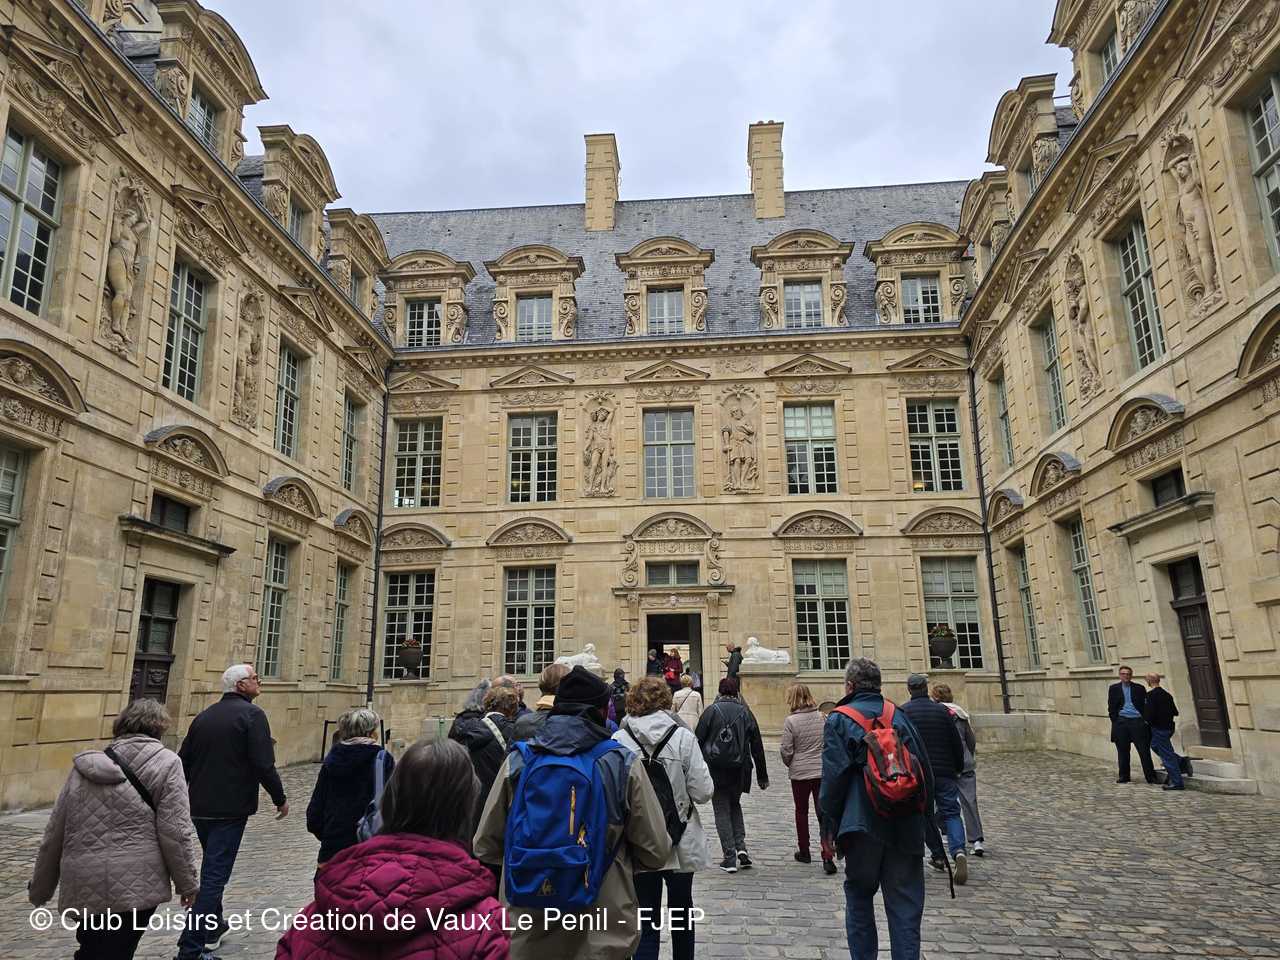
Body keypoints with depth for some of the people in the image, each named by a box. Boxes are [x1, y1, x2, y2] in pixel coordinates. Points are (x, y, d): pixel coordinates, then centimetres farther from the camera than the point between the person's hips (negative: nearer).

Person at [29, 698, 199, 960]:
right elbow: (175, 833, -9)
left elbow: (54, 834, 15)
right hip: (135, 886, -5)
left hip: (82, 887, 5)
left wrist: (40, 889, 26)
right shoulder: (165, 763, -4)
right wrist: (188, 883, 1)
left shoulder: (85, 767, 11)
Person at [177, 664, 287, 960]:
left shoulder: (205, 715, 9)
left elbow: (183, 760, 14)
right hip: (230, 810, -8)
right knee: (214, 875, -2)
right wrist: (280, 798, -6)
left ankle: (211, 928, 38)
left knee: (212, 868, 24)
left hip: (200, 808, 8)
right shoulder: (252, 714, -13)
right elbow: (263, 765, -18)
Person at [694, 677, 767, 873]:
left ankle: (730, 857, 3)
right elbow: (757, 746, 7)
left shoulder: (711, 711, -4)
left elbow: (698, 740, -7)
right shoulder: (745, 712, 4)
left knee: (722, 810, 6)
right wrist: (762, 776, 15)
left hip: (716, 769, -3)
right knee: (734, 805, 23)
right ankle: (740, 847, 8)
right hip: (739, 770, 3)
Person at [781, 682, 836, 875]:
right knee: (823, 813, 5)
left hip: (799, 773, -2)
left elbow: (786, 750, -11)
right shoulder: (822, 718, -3)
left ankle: (804, 852, 27)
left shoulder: (791, 721, -14)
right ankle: (828, 855, -8)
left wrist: (789, 764, 9)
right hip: (822, 771, 2)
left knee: (801, 812, 16)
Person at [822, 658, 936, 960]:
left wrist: (830, 825, 0)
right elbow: (924, 770, 7)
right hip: (905, 826, 3)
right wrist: (922, 814, 16)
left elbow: (833, 777, -9)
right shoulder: (900, 716, 6)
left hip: (862, 825, -3)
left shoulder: (839, 720, -5)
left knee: (859, 896, 14)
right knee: (904, 905, 8)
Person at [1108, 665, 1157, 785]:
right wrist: (1115, 721, -1)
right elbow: (1111, 707, 8)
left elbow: (1145, 705, 7)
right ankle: (1123, 776, 14)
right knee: (1123, 751, 6)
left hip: (1137, 721, -1)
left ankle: (1151, 777, 2)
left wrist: (1145, 719, -4)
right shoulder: (1114, 688, 9)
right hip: (1121, 722, 1)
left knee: (1144, 751, -3)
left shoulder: (1139, 688, 8)